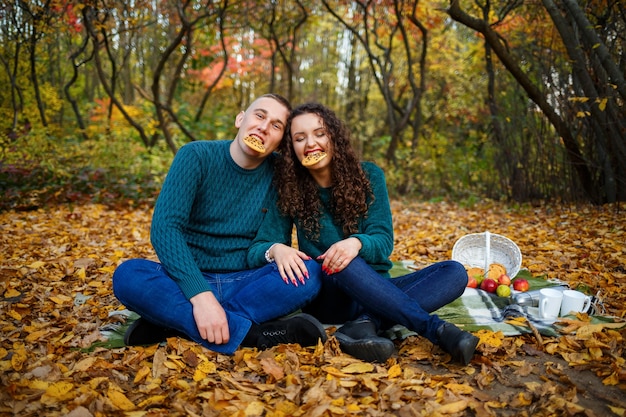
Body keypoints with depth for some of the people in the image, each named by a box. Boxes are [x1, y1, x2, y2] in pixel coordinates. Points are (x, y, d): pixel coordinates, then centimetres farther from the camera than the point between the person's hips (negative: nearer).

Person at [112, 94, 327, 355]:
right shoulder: (196, 156, -8)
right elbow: (164, 227, -19)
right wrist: (200, 294, -32)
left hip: (246, 285, 2)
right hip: (189, 282, -1)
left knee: (310, 273, -25)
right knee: (128, 276, -30)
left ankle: (176, 323, -25)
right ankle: (254, 335, -31)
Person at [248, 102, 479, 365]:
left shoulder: (368, 176, 0)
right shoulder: (290, 192, -1)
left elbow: (383, 242, -7)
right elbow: (256, 250, -6)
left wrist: (357, 243, -31)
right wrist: (275, 249, -31)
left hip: (377, 290, 2)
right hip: (327, 296, -2)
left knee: (455, 272, -19)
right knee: (344, 266, -36)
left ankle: (365, 323, -37)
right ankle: (438, 330, -34)